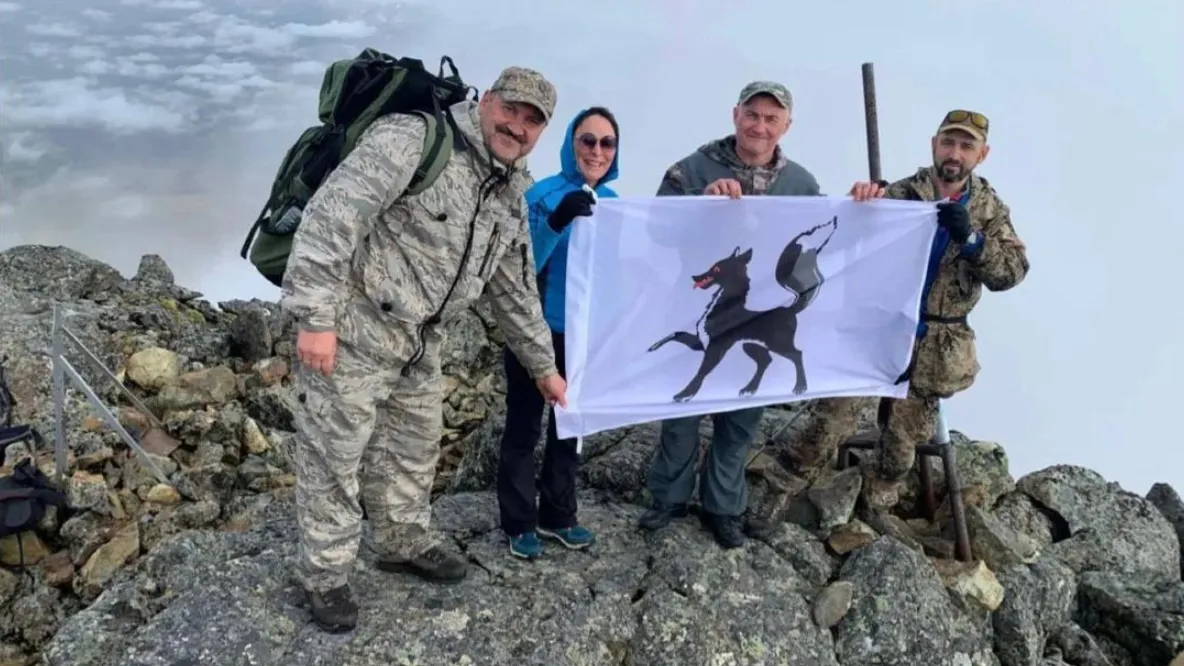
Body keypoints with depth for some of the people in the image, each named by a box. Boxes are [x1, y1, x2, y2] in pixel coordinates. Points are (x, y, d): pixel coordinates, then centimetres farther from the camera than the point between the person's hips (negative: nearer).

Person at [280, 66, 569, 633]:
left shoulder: (512, 196, 9)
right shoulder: (413, 140, -18)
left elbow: (515, 290, 18)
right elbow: (331, 215, -26)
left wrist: (542, 365, 21)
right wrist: (315, 318, -30)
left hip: (420, 342, 8)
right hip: (350, 331, -8)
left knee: (414, 446, 21)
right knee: (333, 457, 4)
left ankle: (404, 545, 42)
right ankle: (325, 577, 22)